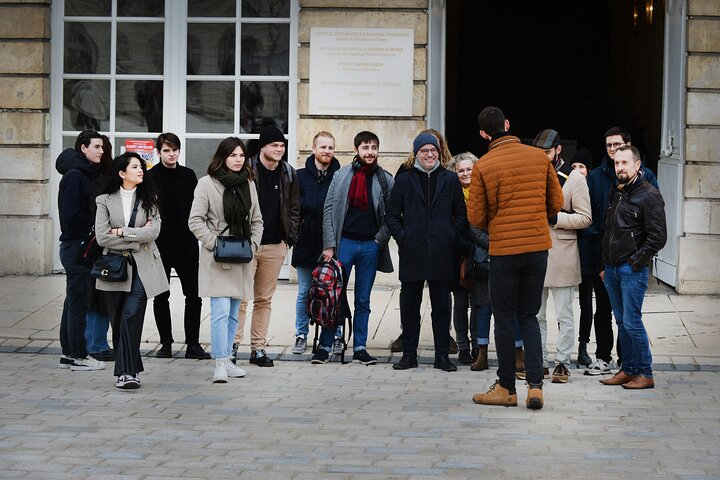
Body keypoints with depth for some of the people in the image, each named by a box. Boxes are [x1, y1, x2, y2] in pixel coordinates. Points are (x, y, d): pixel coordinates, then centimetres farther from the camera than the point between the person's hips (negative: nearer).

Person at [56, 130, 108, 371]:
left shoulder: (87, 174, 14)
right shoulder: (75, 176, -16)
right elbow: (71, 216, -22)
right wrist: (95, 228, -11)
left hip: (78, 245, 10)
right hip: (77, 245, -10)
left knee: (74, 301, 14)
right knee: (79, 302, -4)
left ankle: (68, 353, 21)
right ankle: (78, 356, 1)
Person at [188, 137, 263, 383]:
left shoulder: (248, 184, 13)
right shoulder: (207, 183, -4)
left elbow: (256, 220, 19)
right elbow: (195, 221, -7)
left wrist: (253, 245, 3)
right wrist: (215, 243, -14)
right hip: (217, 260, -6)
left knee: (233, 314, 10)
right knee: (221, 312, -13)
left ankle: (226, 360, 18)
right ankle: (220, 365, -14)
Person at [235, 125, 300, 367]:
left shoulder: (289, 174, 9)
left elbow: (294, 208, 16)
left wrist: (290, 238, 7)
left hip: (275, 246, 4)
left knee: (264, 299, 9)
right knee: (241, 297, -6)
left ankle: (258, 348, 13)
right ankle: (232, 345, -1)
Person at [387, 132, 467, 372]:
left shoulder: (450, 179, 7)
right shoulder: (404, 180, 7)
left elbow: (461, 214, 10)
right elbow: (392, 215, 9)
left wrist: (452, 236, -3)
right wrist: (402, 237, -3)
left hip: (441, 254, 0)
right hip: (412, 253, 0)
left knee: (441, 306, 4)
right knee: (409, 305, 5)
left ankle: (442, 356, 10)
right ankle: (409, 354, 13)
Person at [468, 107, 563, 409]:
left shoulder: (483, 166, -8)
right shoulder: (539, 157, 1)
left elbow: (476, 217, -5)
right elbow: (556, 203, 7)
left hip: (503, 249, -3)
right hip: (538, 246, 3)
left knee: (504, 319, 8)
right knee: (529, 317, 12)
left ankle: (506, 388, 13)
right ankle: (535, 385, 1)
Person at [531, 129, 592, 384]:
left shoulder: (574, 178, -2)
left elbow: (585, 218, -6)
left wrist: (555, 218, -18)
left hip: (562, 254, -5)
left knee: (564, 315, 1)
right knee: (535, 314, 8)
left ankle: (562, 363, 7)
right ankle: (539, 362, 16)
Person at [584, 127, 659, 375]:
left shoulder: (645, 175, 1)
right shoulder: (596, 176, 8)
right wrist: (594, 236, -10)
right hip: (602, 253, 2)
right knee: (602, 309, 7)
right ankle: (602, 358, 14)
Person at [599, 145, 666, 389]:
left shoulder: (649, 195, -9)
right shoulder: (616, 193, 14)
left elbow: (658, 237, -13)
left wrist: (636, 262, -13)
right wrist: (605, 266, 17)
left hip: (633, 269, -7)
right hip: (612, 269, 8)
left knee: (632, 322, -8)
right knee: (622, 322, 11)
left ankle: (645, 374, 0)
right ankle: (628, 370, 17)